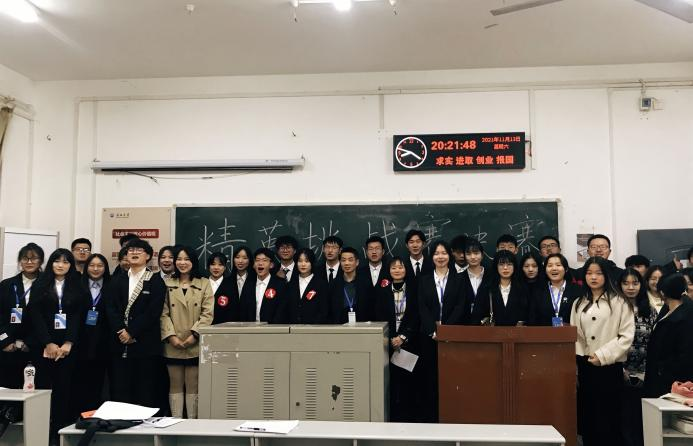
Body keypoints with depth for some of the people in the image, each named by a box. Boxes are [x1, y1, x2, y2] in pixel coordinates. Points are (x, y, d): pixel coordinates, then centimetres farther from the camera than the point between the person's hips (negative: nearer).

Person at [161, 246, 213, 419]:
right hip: (173, 345, 1)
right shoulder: (167, 284, 8)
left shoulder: (204, 283, 6)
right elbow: (163, 313, 2)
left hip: (195, 345, -1)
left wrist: (194, 334, -13)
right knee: (175, 386, 7)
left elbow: (208, 313, -2)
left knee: (193, 386, 2)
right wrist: (171, 336, -11)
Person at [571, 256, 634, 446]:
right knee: (587, 416, 8)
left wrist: (602, 355, -13)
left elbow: (627, 336, -8)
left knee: (608, 419, 1)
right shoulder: (578, 303, 12)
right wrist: (574, 366, 0)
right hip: (585, 367, 4)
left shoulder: (619, 302, -2)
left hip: (609, 367, -4)